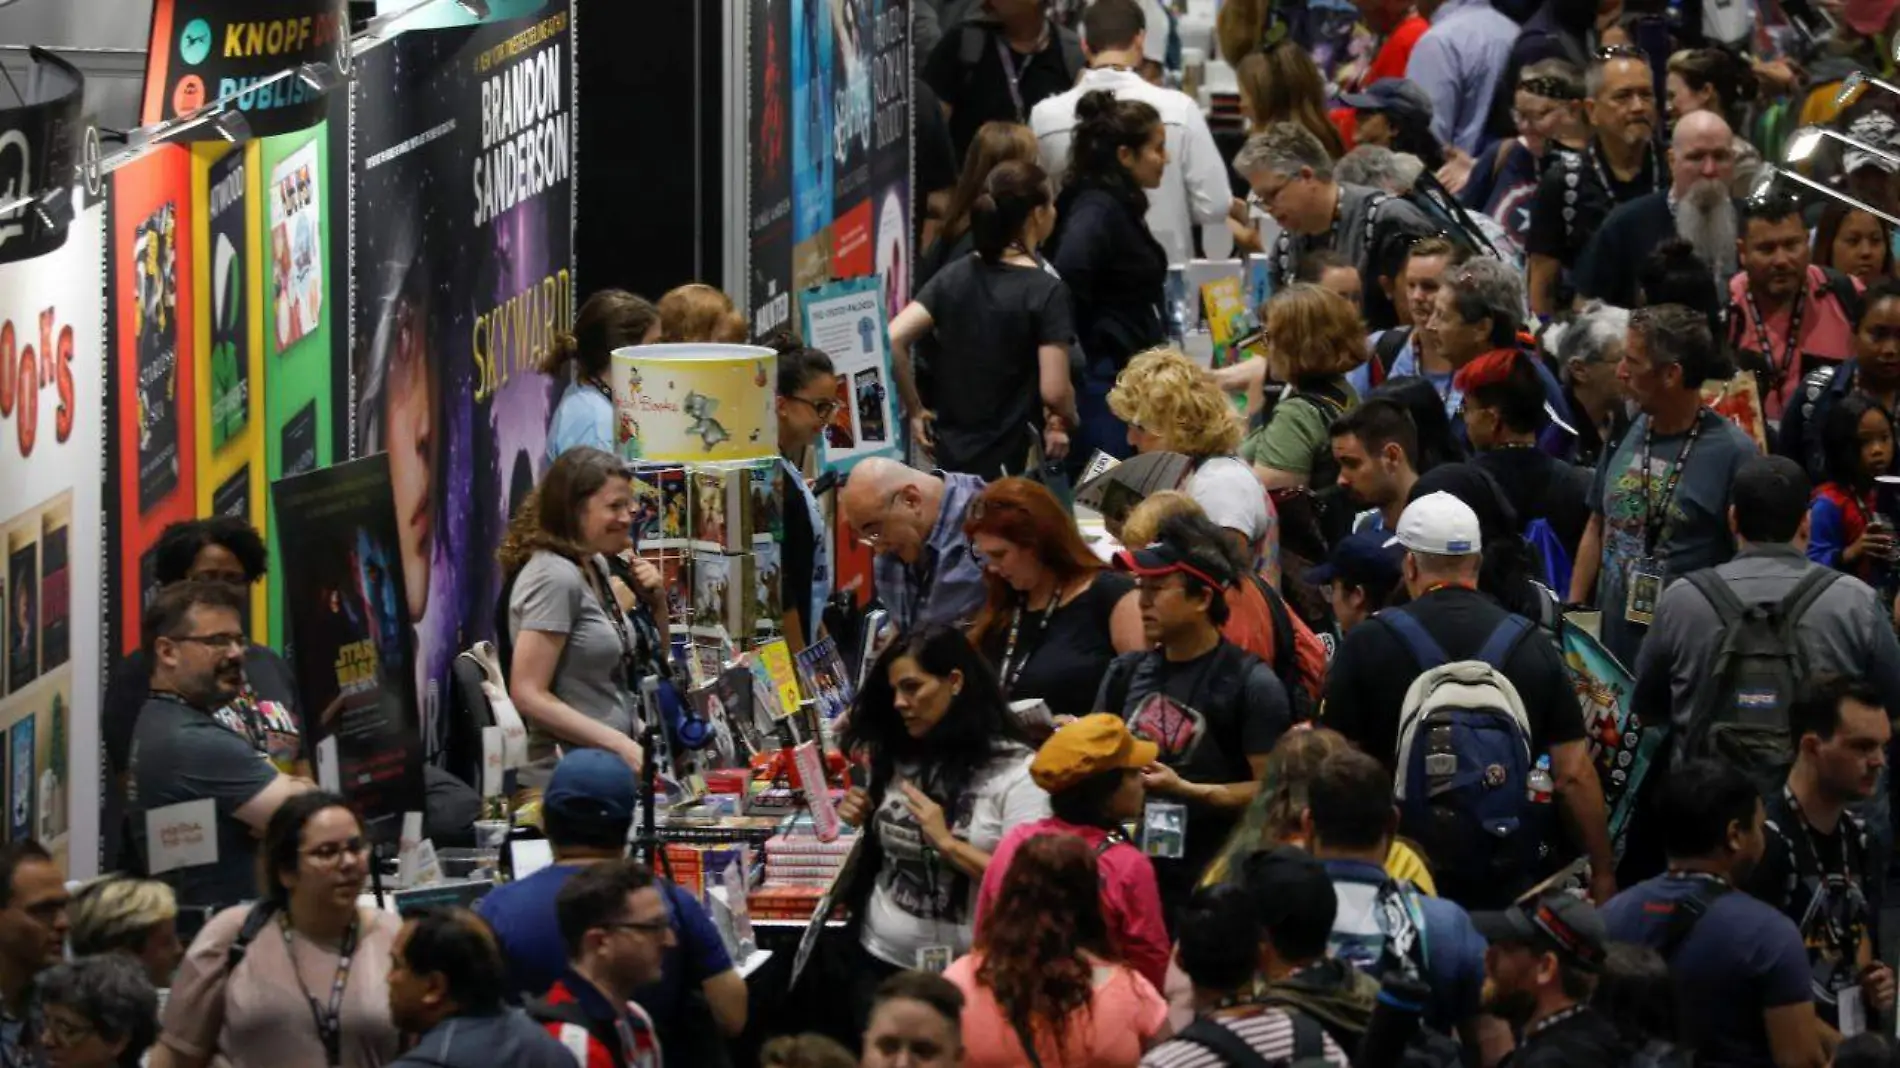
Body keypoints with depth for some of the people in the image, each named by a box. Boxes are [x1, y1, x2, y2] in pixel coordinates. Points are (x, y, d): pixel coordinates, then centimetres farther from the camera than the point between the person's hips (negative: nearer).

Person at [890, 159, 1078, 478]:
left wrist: (915, 410, 6)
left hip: (949, 452, 5)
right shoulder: (1047, 292, -12)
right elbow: (1054, 390, -16)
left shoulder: (954, 276, 3)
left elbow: (892, 341, -4)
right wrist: (1066, 420, 6)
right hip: (1012, 462, -5)